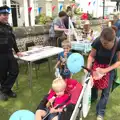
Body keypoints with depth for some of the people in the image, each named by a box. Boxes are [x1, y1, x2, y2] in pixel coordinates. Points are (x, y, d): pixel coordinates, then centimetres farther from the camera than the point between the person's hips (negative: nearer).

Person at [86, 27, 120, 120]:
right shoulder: (97, 42, -31)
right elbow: (91, 56, -15)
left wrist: (105, 70, -28)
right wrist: (88, 67, -30)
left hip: (110, 67, -1)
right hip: (97, 64, 1)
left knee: (106, 90, 2)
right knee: (93, 82, 16)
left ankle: (100, 112, 20)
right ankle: (93, 97, 50)